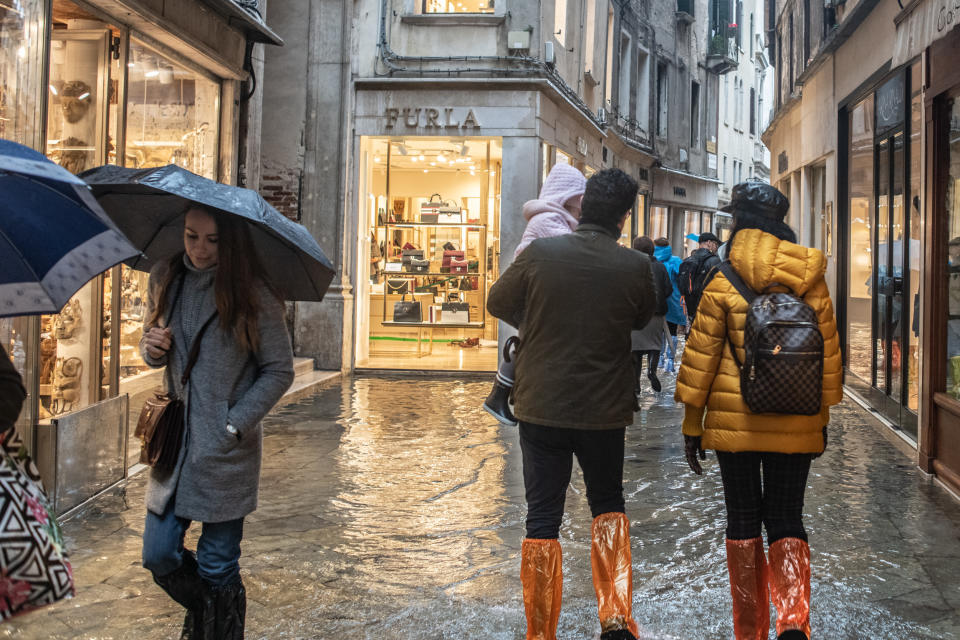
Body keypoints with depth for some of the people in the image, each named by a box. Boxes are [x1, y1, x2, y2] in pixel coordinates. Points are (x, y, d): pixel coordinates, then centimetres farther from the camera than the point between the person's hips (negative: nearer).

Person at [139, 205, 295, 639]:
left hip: (227, 449, -4)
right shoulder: (164, 280, 4)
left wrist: (234, 426, -13)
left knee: (216, 570, 3)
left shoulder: (253, 293, -10)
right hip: (173, 441, 5)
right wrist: (152, 349, -8)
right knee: (159, 557, 9)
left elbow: (279, 371, -5)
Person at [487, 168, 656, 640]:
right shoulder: (635, 266, -9)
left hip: (540, 406, 0)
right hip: (605, 410, 1)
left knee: (542, 517, 9)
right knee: (608, 504, 22)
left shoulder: (539, 254, -10)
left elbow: (497, 303, 5)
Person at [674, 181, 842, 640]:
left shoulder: (721, 285, -6)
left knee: (743, 521, 10)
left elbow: (701, 357, -5)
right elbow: (828, 352, 3)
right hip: (795, 425, 2)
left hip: (734, 423, -1)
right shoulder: (810, 281, -1)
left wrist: (691, 424, 3)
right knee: (786, 520, 10)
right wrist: (822, 417, 13)